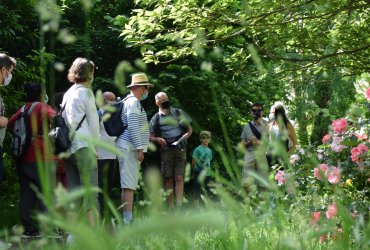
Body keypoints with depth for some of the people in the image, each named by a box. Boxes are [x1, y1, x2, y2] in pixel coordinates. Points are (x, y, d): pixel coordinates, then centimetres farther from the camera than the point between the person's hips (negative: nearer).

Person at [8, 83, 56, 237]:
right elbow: (52, 116, -27)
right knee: (46, 193, -4)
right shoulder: (42, 107, -7)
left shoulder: (22, 110, 13)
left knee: (26, 193, 9)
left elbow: (10, 123, 22)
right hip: (40, 157, -7)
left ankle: (27, 228, 9)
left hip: (23, 158, 7)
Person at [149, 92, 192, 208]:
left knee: (179, 178, -9)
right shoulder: (156, 118, 12)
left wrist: (183, 138, -4)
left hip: (180, 149, -1)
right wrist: (157, 139, -11)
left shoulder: (178, 113, 13)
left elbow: (189, 130, 15)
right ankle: (171, 207, 4)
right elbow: (151, 136, 12)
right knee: (168, 179, 1)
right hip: (165, 150, 1)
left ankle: (179, 206, -16)